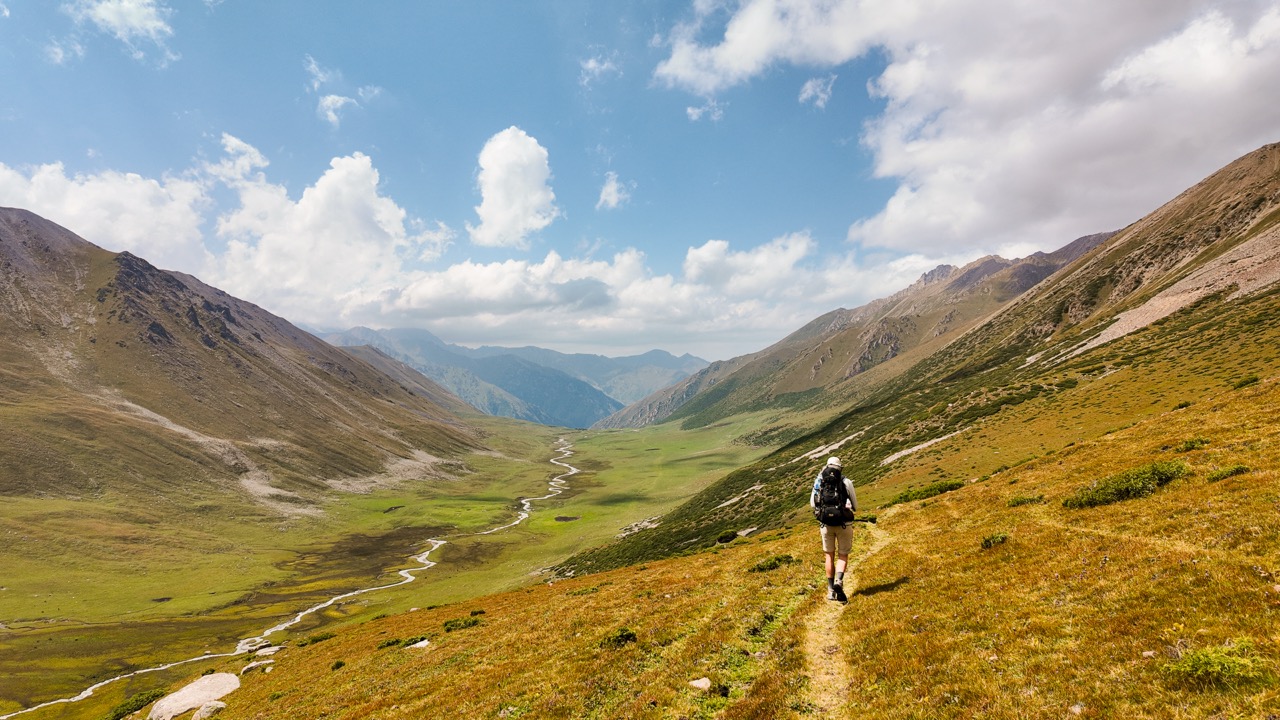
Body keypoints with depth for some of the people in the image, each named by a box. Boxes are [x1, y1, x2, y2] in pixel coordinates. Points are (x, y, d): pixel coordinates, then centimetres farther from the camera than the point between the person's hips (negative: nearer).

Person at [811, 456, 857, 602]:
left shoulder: (819, 481, 0)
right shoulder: (846, 482, -4)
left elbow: (812, 504, 6)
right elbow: (855, 506, 3)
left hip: (826, 523, 2)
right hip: (844, 523, -2)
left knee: (829, 555, 15)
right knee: (843, 555, 9)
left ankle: (831, 590, 16)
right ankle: (839, 581, -16)